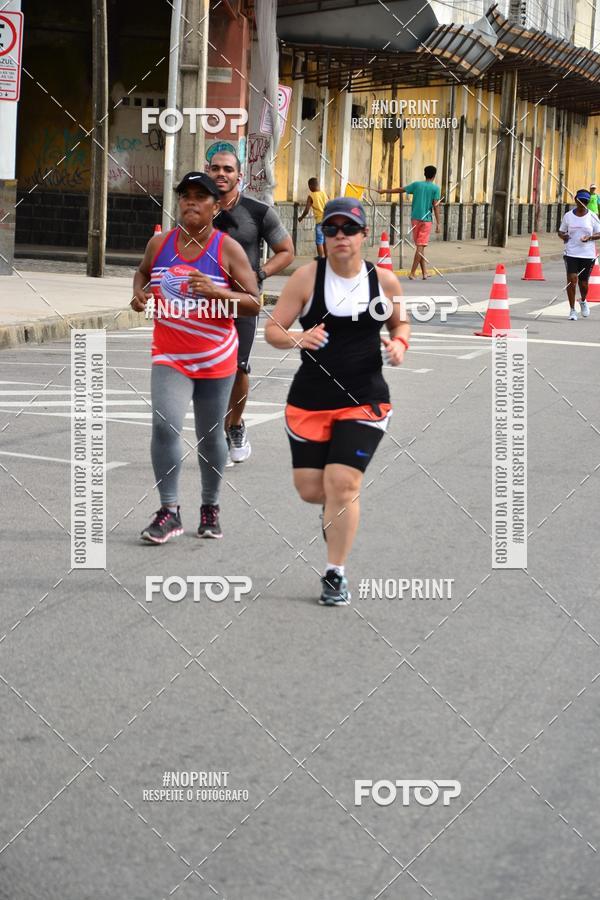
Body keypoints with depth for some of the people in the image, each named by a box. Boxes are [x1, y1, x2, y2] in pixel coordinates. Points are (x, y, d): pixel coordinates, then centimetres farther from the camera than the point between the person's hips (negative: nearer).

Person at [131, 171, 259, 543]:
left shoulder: (229, 250, -8)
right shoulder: (159, 243, 1)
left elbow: (254, 304, -9)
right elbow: (143, 272, 23)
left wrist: (216, 291, -24)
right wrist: (139, 292, 1)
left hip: (216, 361, -1)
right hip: (170, 357, 1)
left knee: (211, 436, 10)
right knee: (165, 426, -16)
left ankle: (211, 507, 27)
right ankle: (169, 512, -10)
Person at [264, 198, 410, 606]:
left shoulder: (385, 280, -1)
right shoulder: (307, 277, -6)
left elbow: (401, 322, 17)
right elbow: (272, 330, -4)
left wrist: (399, 343, -5)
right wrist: (298, 339, -25)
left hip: (364, 400, -1)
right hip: (310, 399, 1)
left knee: (342, 485, -12)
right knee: (310, 490, 6)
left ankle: (336, 574, 4)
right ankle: (337, 510, 44)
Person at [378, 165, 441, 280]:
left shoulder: (417, 184, 6)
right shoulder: (436, 188, -3)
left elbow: (400, 190, 12)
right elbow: (436, 206, -8)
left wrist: (385, 191, 25)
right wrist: (438, 224, -6)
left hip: (415, 218, 3)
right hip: (426, 219, -3)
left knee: (420, 246, 11)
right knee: (420, 246, -3)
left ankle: (424, 272, 12)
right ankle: (412, 273, -7)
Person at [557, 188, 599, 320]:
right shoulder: (568, 216, 4)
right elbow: (561, 231, 12)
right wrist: (563, 236, -11)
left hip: (588, 255, 0)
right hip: (571, 253, 0)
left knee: (584, 282, 8)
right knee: (572, 279, -13)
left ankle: (583, 301, 42)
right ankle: (572, 310, -2)